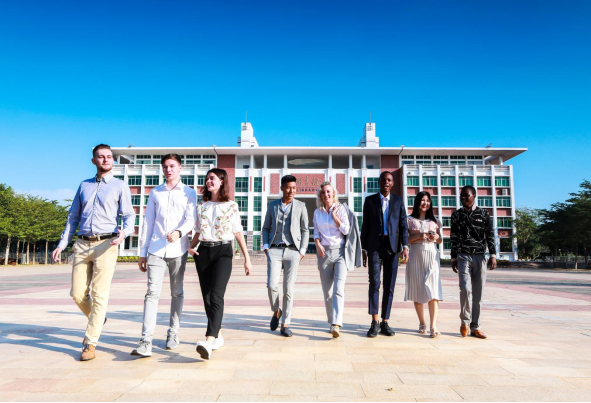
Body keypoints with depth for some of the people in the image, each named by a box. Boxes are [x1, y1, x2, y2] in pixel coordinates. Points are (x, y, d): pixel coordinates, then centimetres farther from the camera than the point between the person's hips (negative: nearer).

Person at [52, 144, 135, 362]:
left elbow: (129, 215, -3)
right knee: (77, 294, 6)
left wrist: (124, 232, -24)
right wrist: (62, 244, 11)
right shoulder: (84, 186, 18)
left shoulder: (120, 186, 5)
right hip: (82, 245, 4)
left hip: (105, 245, -4)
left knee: (99, 295, -6)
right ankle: (97, 320, 33)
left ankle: (90, 344, 2)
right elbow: (73, 218, 19)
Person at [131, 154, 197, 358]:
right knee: (152, 293, -8)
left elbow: (191, 219, -6)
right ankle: (146, 342, -10)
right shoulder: (155, 192, 13)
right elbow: (147, 223, 12)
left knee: (177, 293, 9)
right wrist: (142, 252, 8)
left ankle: (173, 334, 21)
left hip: (178, 250, -1)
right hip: (156, 250, 1)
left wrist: (179, 232, -28)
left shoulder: (189, 193, 7)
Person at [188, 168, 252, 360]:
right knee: (207, 297, 6)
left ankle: (209, 342, -27)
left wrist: (247, 259, 0)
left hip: (223, 252, -4)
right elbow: (198, 231, 19)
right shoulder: (201, 206, 13)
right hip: (203, 252, 5)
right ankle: (218, 336, 21)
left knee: (216, 295, -18)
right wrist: (191, 247, -1)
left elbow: (238, 233, 3)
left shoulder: (231, 206, 2)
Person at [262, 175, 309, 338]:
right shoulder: (272, 206, 10)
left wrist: (302, 251, -1)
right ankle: (276, 311, 19)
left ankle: (285, 325, 10)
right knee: (272, 285, -11)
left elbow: (305, 231, 8)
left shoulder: (301, 206, 7)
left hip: (293, 251, -1)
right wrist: (265, 246, 1)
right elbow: (266, 228, 15)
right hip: (274, 251, 1)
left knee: (288, 289, -1)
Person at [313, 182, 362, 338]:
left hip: (340, 252, -3)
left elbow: (346, 230, -4)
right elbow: (316, 232, 12)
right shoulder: (317, 212, 11)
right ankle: (332, 322, 19)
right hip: (324, 253, 3)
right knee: (327, 291, 6)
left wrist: (334, 215, -9)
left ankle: (336, 324, -23)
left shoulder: (341, 209, 2)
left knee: (339, 288, -16)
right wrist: (318, 244, -6)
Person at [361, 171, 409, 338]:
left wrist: (405, 246, -7)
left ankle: (385, 323, 13)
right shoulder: (370, 200, 7)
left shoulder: (398, 201, 11)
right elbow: (365, 226, 7)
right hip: (375, 246, -2)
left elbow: (403, 225, 6)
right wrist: (364, 249, 3)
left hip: (392, 247, 2)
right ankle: (375, 322, -6)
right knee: (374, 283, -12)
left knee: (389, 286, 4)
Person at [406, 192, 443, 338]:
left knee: (433, 290, -9)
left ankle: (433, 326, -11)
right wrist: (418, 236, -14)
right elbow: (406, 240, 1)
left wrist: (437, 237, -3)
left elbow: (440, 240, 18)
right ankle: (422, 324, 15)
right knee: (417, 290, 3)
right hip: (416, 256, -1)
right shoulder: (410, 220, 6)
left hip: (432, 256, 1)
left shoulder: (434, 220, 15)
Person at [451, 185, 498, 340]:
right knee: (465, 288, -17)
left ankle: (474, 327, 10)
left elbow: (490, 236, 3)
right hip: (463, 257, 0)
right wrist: (453, 258, 8)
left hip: (480, 257, 1)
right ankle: (465, 320, 4)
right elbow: (454, 238, 10)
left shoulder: (484, 214, 6)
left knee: (478, 293, 1)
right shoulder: (456, 215, 8)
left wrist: (493, 255, -8)